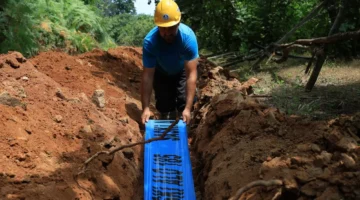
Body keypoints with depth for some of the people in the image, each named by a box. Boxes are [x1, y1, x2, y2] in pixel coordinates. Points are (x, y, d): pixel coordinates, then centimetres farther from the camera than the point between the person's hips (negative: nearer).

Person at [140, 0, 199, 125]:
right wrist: (145, 108, -35)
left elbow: (191, 74, -40)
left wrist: (188, 108, -44)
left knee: (184, 104, -13)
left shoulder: (188, 37, -38)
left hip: (183, 71, 0)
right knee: (164, 107, 0)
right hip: (161, 73, 1)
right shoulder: (150, 41, -36)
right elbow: (147, 76, -32)